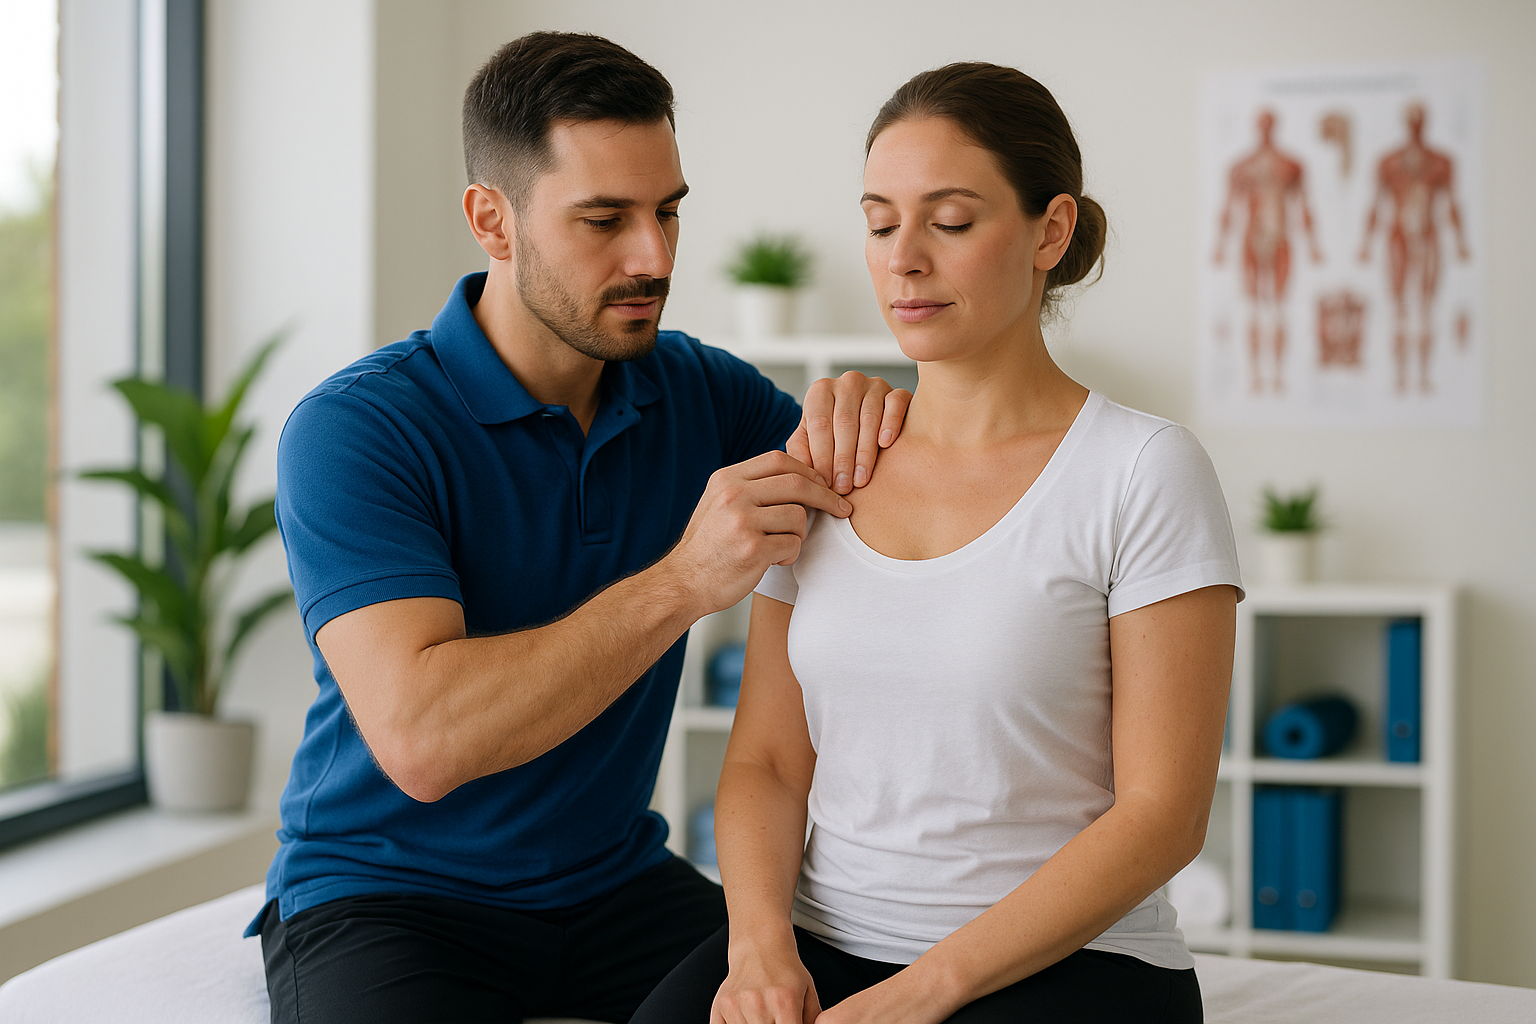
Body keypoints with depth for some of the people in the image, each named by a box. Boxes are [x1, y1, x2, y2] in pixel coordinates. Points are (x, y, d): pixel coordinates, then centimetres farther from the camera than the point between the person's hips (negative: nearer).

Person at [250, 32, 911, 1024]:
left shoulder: (696, 391, 3)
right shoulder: (353, 430, -15)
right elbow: (418, 739, -27)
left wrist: (863, 413, -14)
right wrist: (684, 581, -30)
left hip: (617, 886, 5)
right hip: (383, 899, -4)